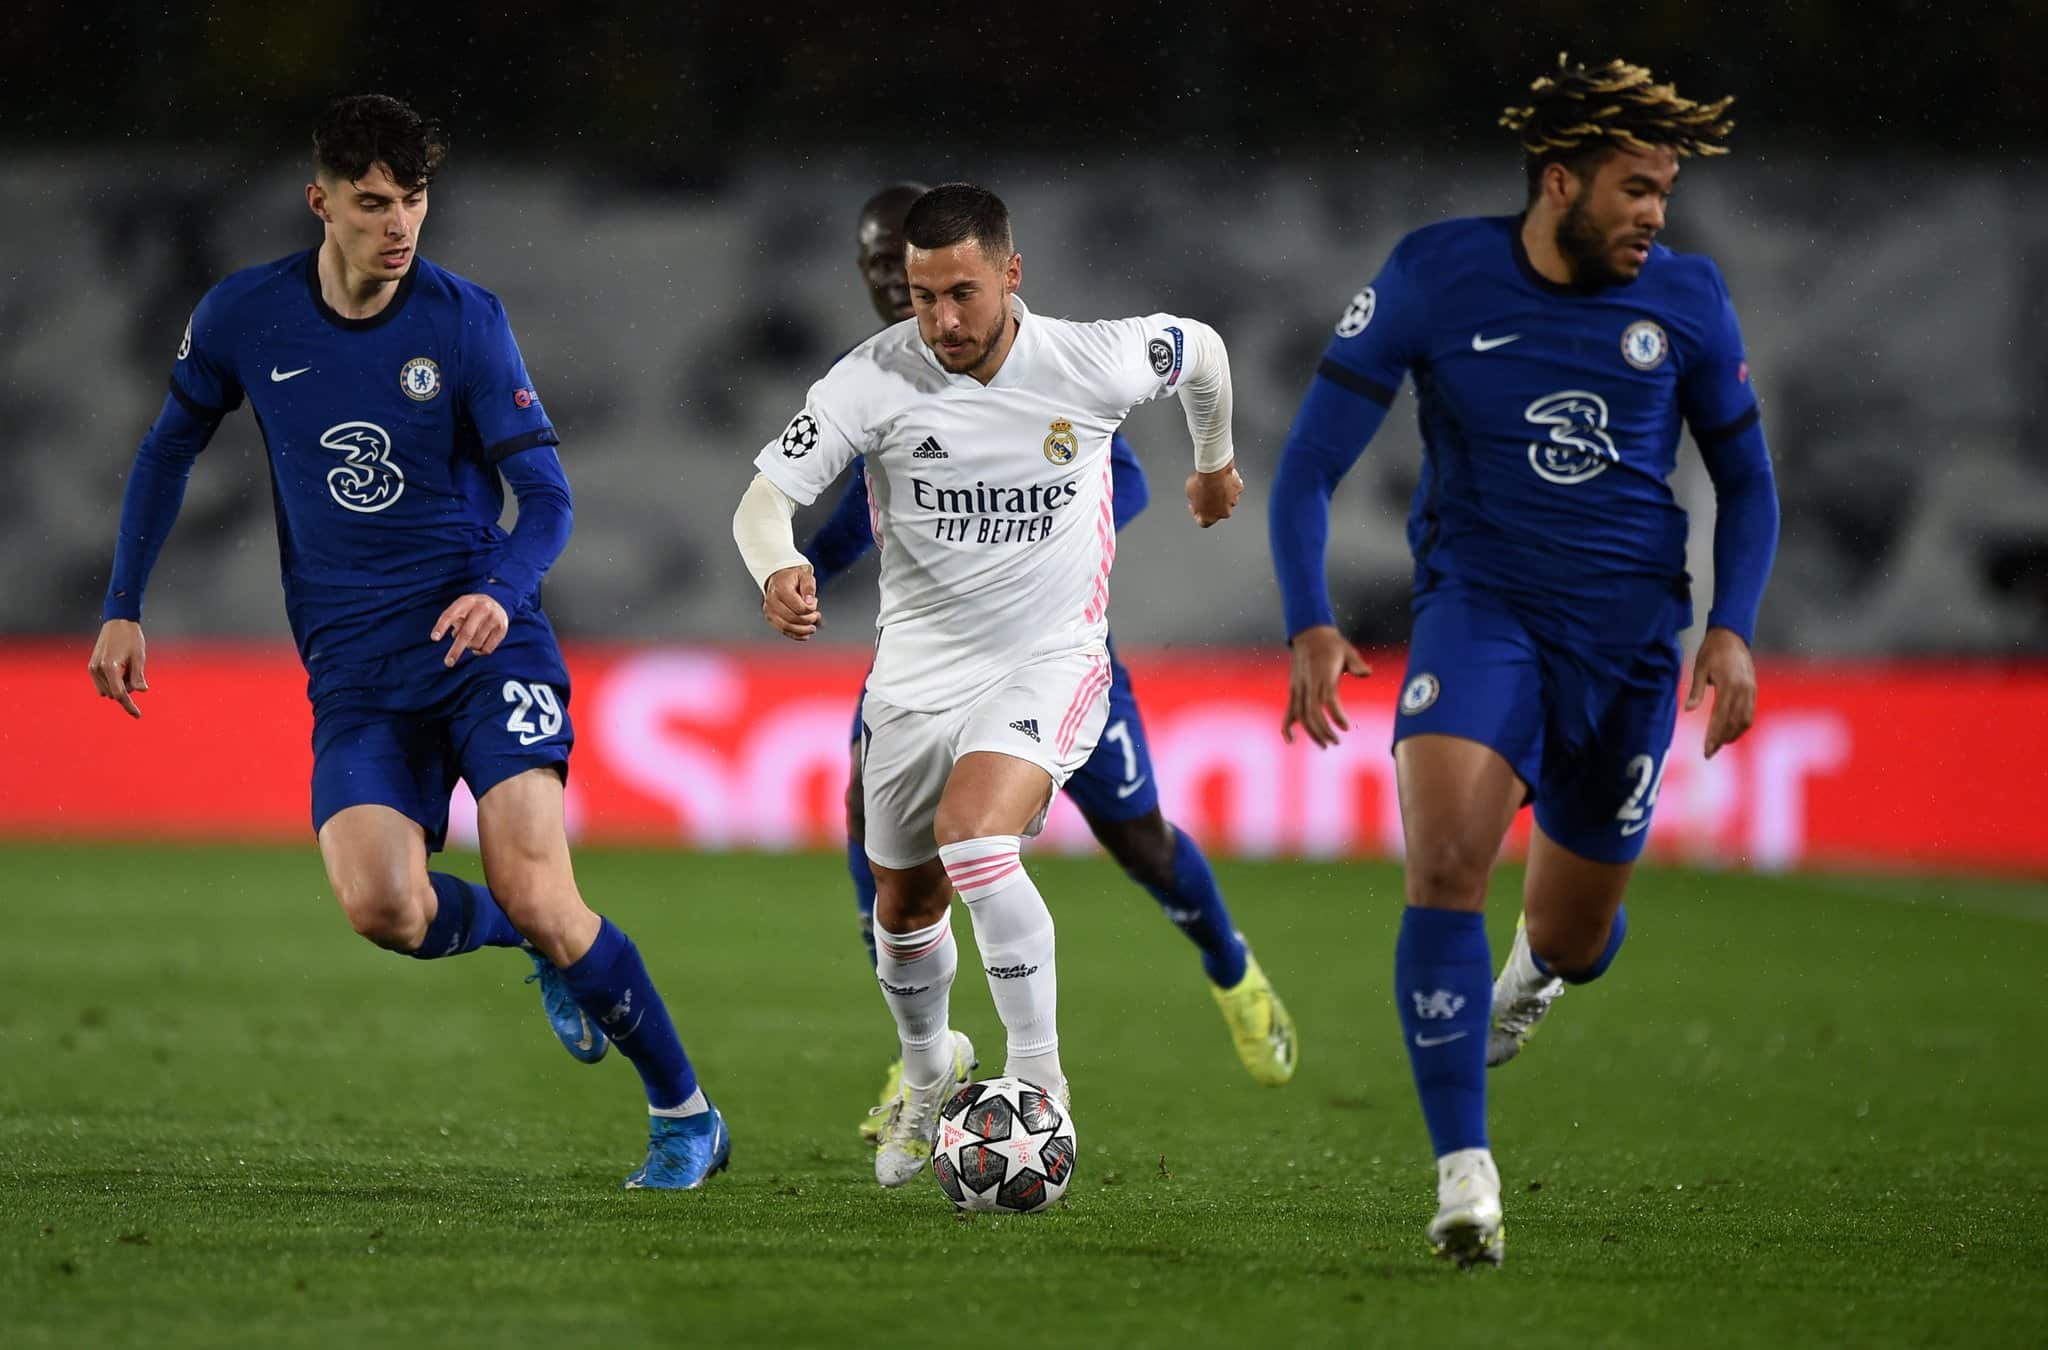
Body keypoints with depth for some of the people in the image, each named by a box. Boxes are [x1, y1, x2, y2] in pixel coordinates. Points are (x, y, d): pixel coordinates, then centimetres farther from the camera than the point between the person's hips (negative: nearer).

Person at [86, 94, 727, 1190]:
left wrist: (498, 592, -25)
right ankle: (545, 946, 12)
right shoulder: (243, 318, 1)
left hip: (483, 644, -2)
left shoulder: (464, 322, -6)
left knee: (534, 896, -19)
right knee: (382, 909, -22)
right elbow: (172, 445, 18)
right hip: (353, 674, 2)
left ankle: (683, 1113, 1)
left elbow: (547, 496, -5)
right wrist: (123, 609, 13)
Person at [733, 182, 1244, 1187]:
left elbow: (1200, 350, 7)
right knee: (905, 904, 15)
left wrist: (1215, 462, 25)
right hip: (919, 669, 3)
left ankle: (1037, 1078, -16)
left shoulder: (1090, 364, -14)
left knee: (974, 837, -29)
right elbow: (765, 495, -16)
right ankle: (930, 1073, 46)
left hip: (1051, 660, -3)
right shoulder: (874, 379, -15)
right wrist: (777, 570, -39)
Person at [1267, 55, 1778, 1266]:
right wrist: (1312, 625, -18)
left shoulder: (1687, 299, -2)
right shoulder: (1436, 279, -8)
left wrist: (1732, 631, -5)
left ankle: (1540, 963, 54)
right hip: (1481, 606, -2)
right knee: (1446, 864, -27)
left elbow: (1746, 479, 11)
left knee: (1574, 937, 13)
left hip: (1629, 639, 2)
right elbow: (1311, 466, -5)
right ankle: (1464, 1175, -23)